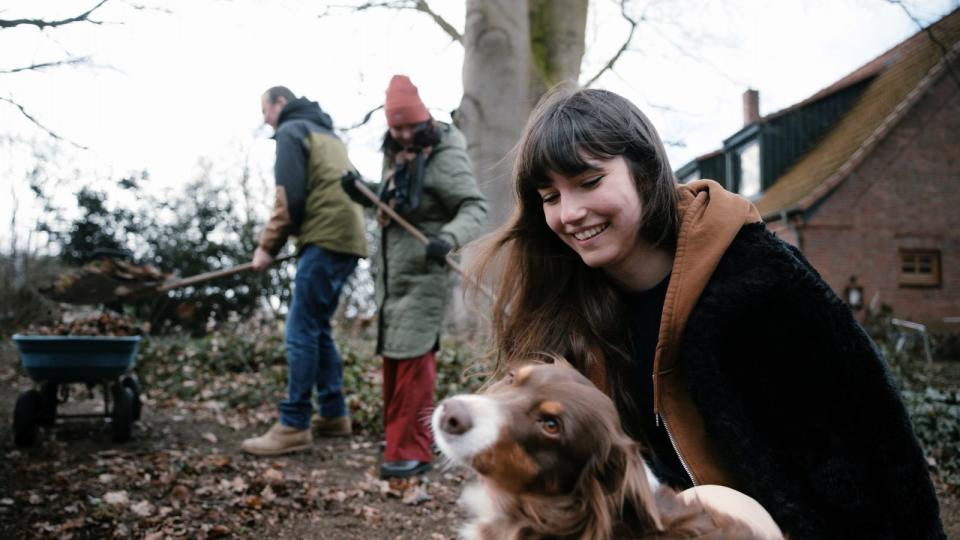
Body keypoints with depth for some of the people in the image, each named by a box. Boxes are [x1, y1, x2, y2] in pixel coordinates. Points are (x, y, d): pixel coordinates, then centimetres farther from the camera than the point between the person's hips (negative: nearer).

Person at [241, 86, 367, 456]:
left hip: (325, 239, -9)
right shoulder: (326, 133, 27)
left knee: (301, 331, -8)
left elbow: (290, 198, -11)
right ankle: (333, 414, 18)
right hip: (348, 237, 9)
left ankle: (293, 426, -7)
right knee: (317, 328, 14)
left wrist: (267, 246, -2)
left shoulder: (291, 131, 0)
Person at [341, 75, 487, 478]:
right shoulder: (396, 153, 13)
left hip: (424, 274, -9)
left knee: (413, 359, -9)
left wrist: (448, 238, -37)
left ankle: (411, 452, -1)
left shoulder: (445, 157, -13)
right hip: (392, 271, 9)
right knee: (393, 357, 13)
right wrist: (363, 195, 5)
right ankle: (403, 439, 26)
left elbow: (474, 208, -20)